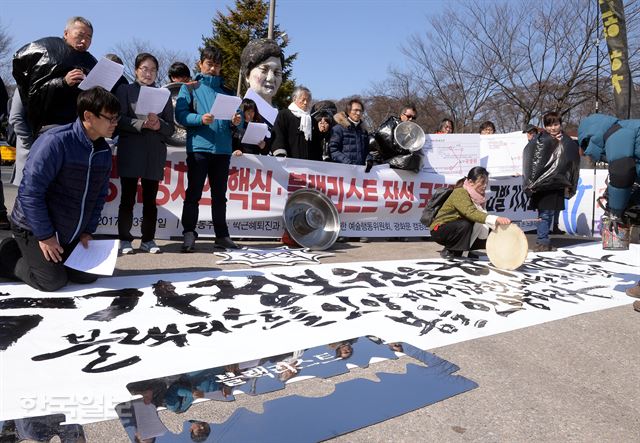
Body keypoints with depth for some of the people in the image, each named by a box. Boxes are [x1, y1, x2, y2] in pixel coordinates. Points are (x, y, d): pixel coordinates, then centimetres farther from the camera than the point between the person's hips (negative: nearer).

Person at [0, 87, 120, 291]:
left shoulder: (104, 151, -2)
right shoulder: (55, 142, -25)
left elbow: (99, 195, 8)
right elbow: (30, 192, -24)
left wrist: (87, 231, 2)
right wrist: (45, 236, -20)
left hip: (70, 234, 7)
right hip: (34, 228, -7)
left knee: (88, 275, 5)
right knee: (54, 280, -11)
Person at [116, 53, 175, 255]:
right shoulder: (125, 90, 8)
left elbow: (171, 128, 10)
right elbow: (120, 120, -3)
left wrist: (159, 124, -10)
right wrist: (142, 123, -16)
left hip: (155, 153, 2)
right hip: (130, 152, -2)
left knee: (150, 199, 5)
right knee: (128, 198, 2)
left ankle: (148, 240, 13)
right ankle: (125, 239, 10)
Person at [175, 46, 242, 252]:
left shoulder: (226, 90, 18)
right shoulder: (190, 88, 8)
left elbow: (236, 115, 16)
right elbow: (181, 114, -4)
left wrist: (237, 121, -7)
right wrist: (200, 119, -20)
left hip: (223, 149, 3)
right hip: (198, 146, -3)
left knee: (220, 194, 9)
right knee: (194, 193, -3)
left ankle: (222, 235, 15)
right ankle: (189, 234, 3)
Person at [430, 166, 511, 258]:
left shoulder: (478, 196, 0)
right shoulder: (460, 193, -25)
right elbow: (471, 213, -41)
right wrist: (495, 219, -52)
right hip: (439, 230, -8)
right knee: (466, 224, -32)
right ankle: (448, 251, -12)